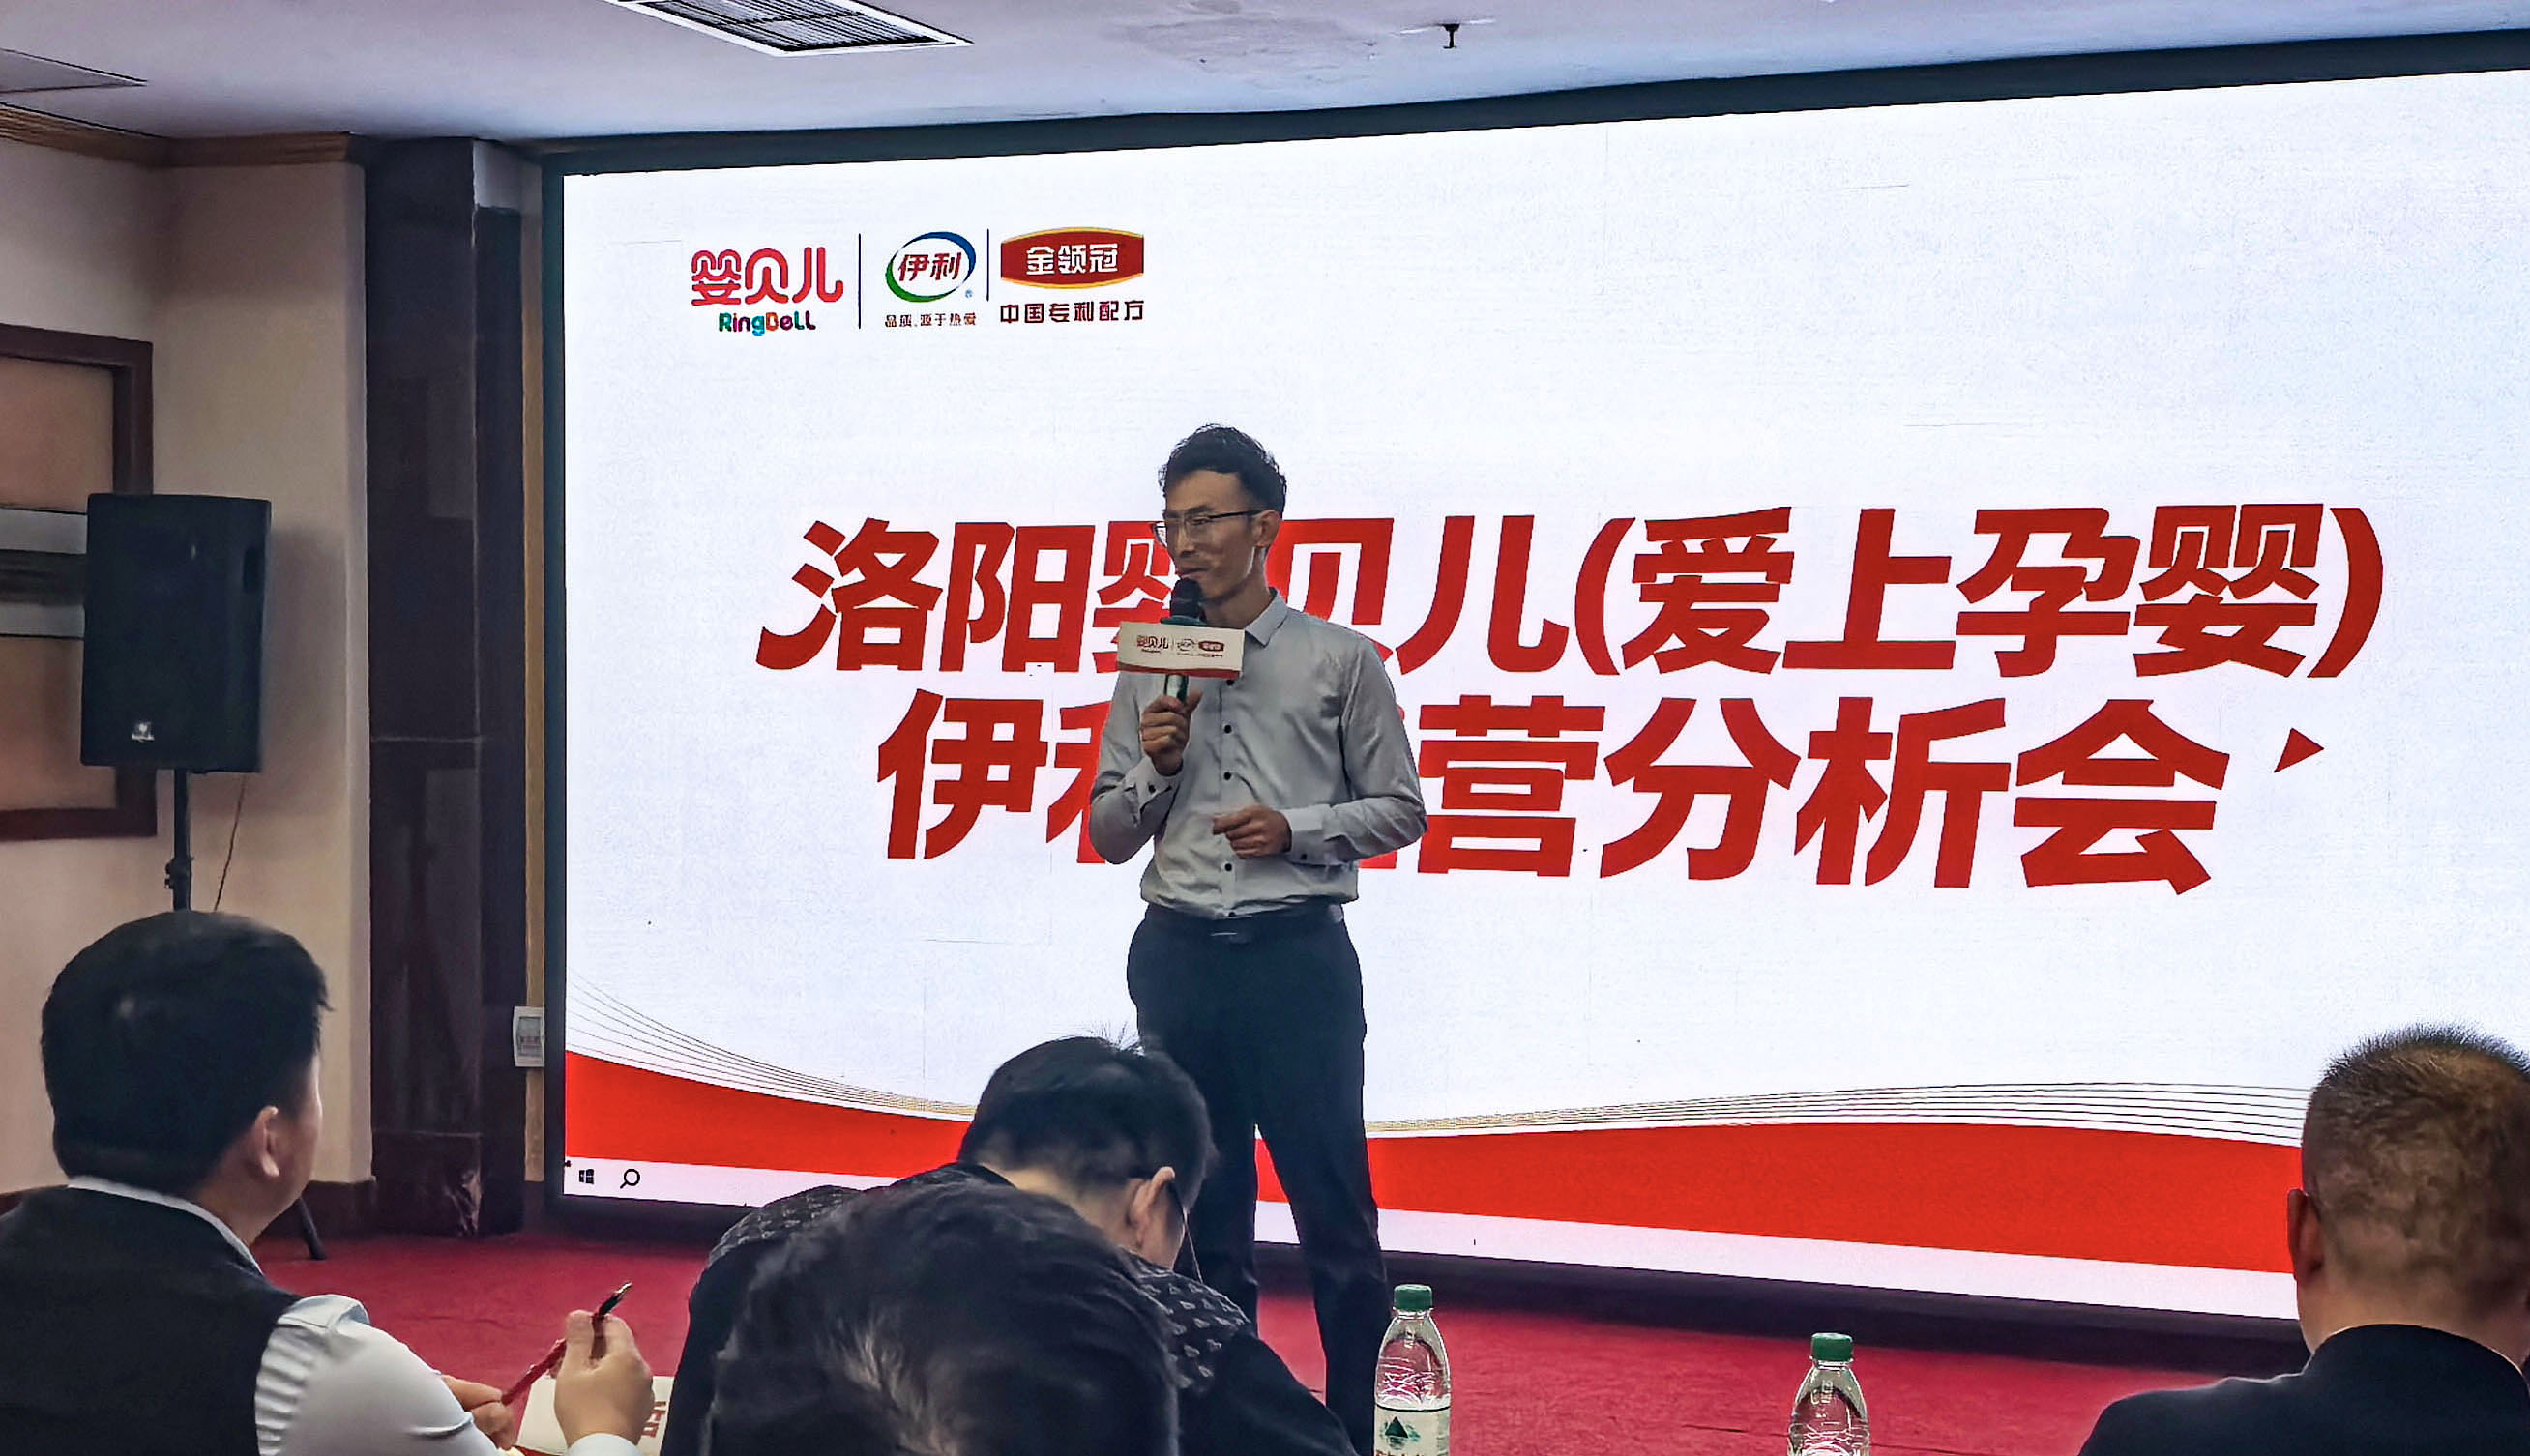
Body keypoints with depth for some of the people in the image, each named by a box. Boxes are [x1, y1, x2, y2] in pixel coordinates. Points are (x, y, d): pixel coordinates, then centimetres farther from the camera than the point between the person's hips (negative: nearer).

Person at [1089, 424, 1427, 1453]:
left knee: (1335, 1208, -4)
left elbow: (1399, 810, 3)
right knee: (1204, 1212, 10)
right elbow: (1109, 836, 14)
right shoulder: (1149, 671, 12)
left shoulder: (1339, 661, 2)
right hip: (1178, 952, 4)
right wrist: (1155, 765, -4)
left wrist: (1296, 829, -11)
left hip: (1296, 951, -4)